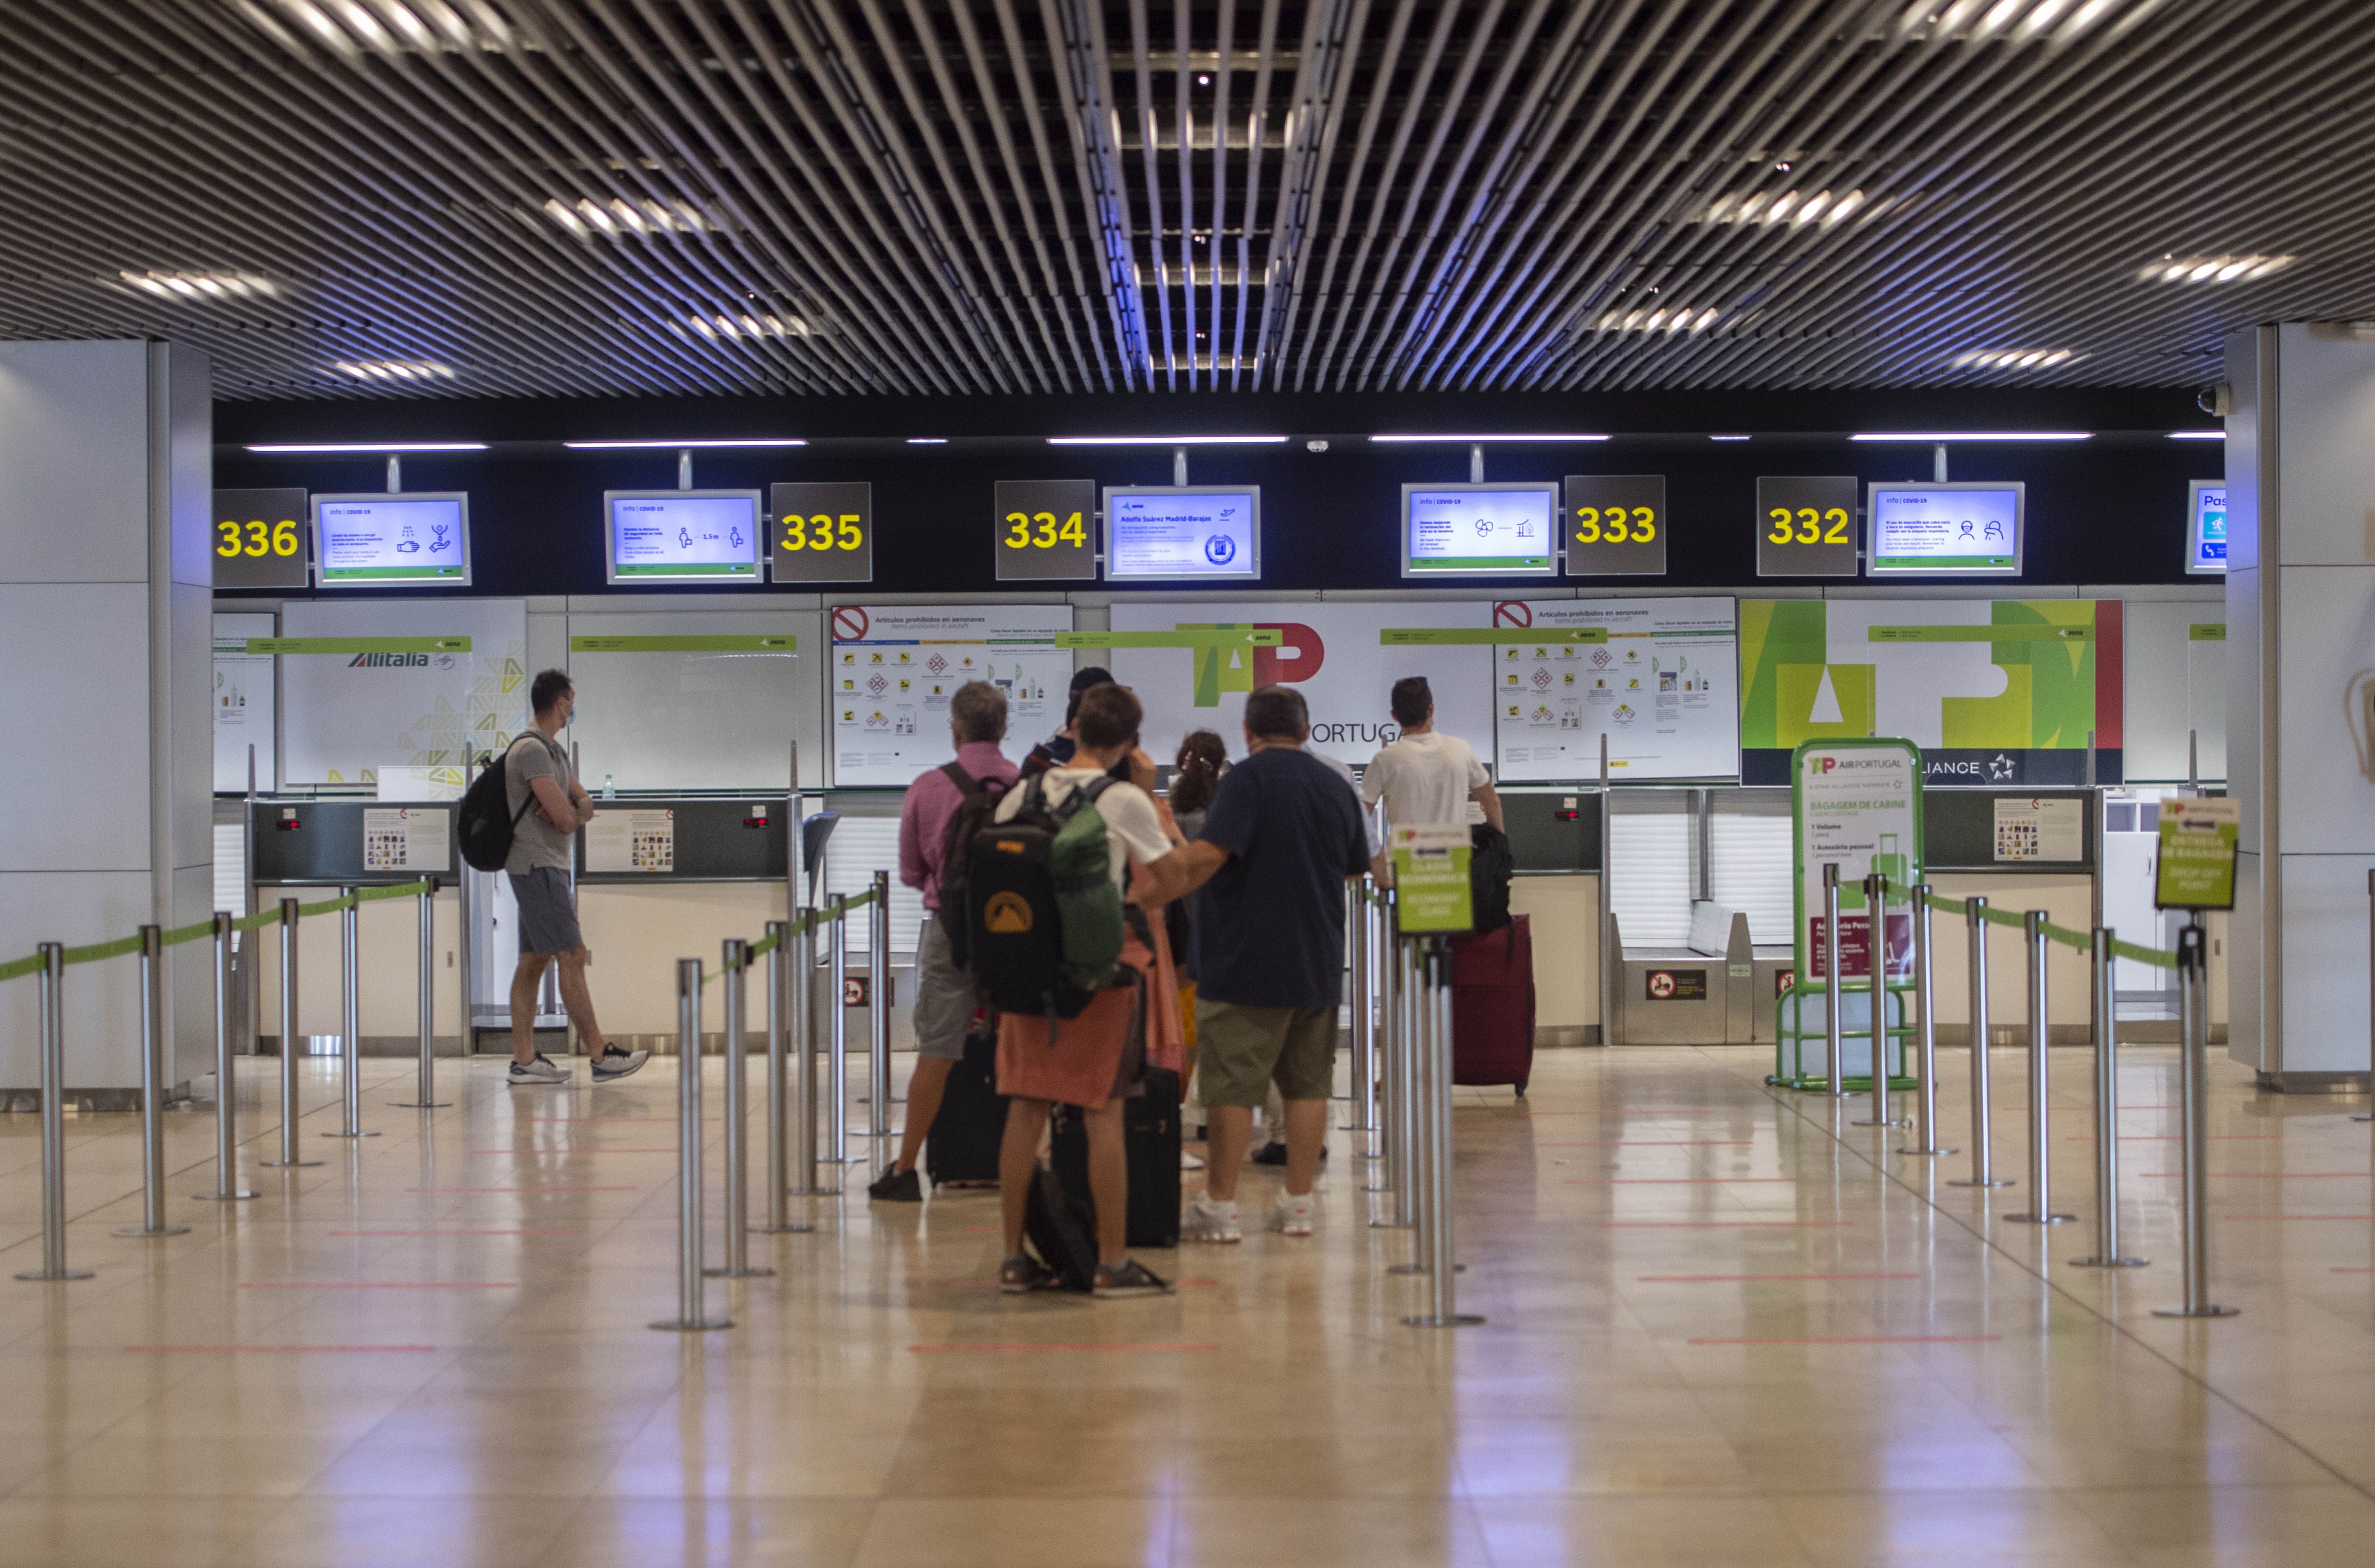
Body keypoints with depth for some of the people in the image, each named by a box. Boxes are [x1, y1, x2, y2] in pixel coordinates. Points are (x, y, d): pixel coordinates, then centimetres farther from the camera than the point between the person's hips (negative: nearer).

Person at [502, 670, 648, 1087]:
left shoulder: (554, 750, 18)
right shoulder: (531, 750, -15)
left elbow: (584, 803, 13)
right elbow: (567, 820, -20)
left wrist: (574, 810, -9)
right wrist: (575, 815, 3)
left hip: (548, 867, 10)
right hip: (538, 866, -10)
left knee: (533, 962, 8)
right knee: (572, 957, -11)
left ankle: (524, 1059, 8)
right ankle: (601, 1056, -11)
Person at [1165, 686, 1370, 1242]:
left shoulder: (1249, 779, -11)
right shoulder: (1336, 786, 9)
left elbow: (1208, 856, -22)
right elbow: (1359, 867, 22)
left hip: (1247, 965, -6)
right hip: (1318, 965, 6)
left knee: (1232, 1087, -1)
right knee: (1308, 1085, 10)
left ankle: (1219, 1206, 3)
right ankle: (1298, 1205, 11)